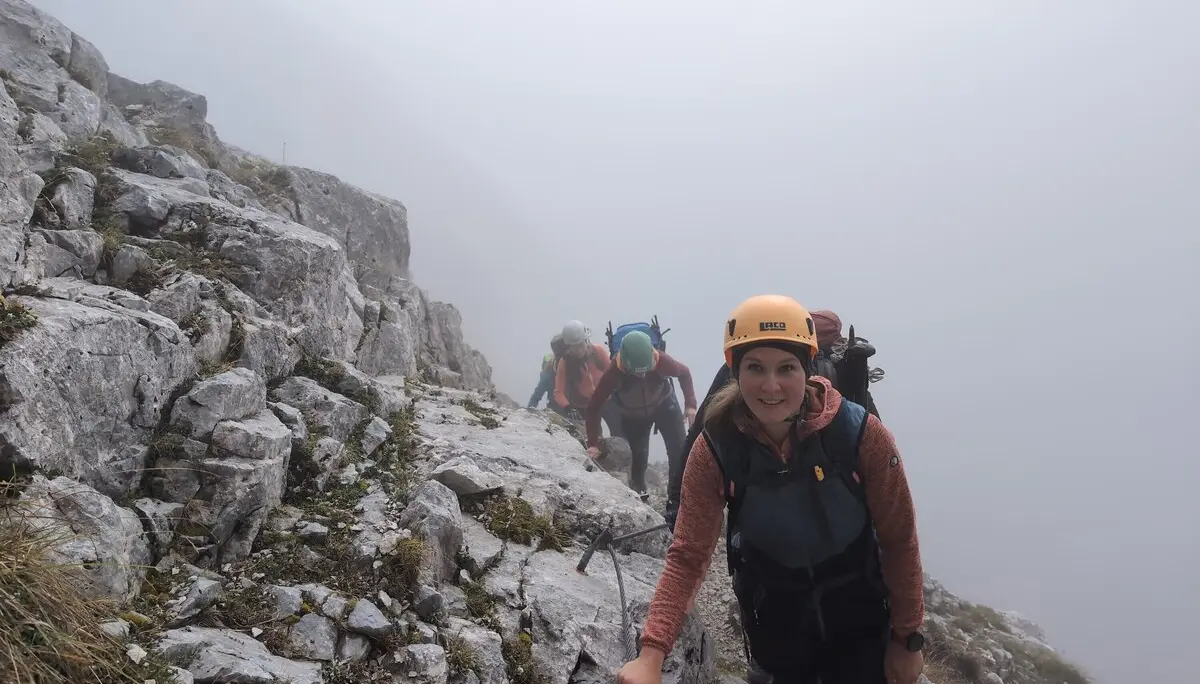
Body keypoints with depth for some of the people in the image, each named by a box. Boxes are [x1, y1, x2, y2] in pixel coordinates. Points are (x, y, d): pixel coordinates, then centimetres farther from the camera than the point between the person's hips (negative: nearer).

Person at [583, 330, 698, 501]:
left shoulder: (661, 361, -36)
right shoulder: (614, 372, -37)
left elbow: (685, 373, -12)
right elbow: (594, 408, -27)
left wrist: (690, 405, -20)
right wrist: (593, 444, -32)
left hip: (664, 405, 1)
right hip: (633, 416, 0)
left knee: (680, 452, -7)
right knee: (638, 458, 1)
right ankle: (638, 497, 26)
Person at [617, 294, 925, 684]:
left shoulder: (862, 434, -24)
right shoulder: (714, 451, -22)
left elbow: (899, 539, -13)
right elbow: (687, 555, -20)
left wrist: (907, 638, -5)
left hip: (859, 624, -1)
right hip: (775, 627, 1)